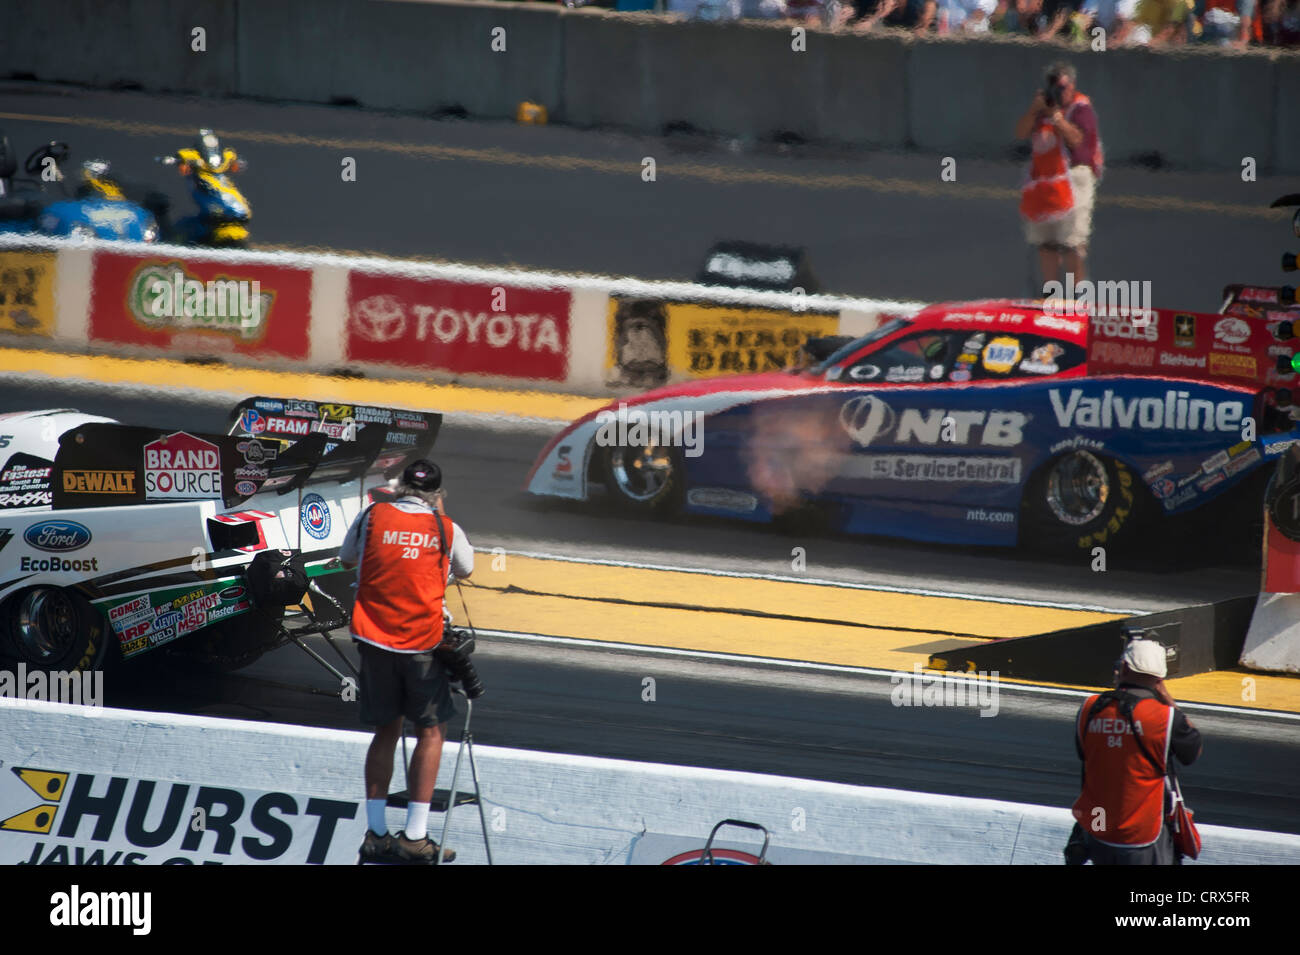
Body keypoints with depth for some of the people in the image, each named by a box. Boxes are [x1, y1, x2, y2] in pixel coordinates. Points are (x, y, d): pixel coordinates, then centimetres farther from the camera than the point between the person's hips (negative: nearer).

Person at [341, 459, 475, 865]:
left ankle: (375, 832, 10)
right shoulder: (446, 530, -2)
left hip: (374, 640, 2)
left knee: (386, 731, 13)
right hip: (423, 642, -2)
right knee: (430, 731, 7)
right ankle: (415, 836, 0)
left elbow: (346, 559, 17)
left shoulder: (372, 517, 0)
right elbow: (466, 569, 17)